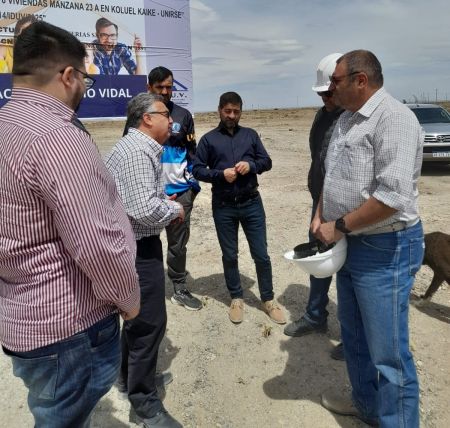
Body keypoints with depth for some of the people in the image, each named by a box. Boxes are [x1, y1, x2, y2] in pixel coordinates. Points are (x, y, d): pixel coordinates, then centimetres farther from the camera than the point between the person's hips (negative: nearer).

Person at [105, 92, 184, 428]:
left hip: (135, 243, 11)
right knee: (149, 322, -1)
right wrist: (175, 209, -12)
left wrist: (165, 201, 4)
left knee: (137, 315, 23)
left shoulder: (139, 147, 14)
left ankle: (132, 373, 43)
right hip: (139, 247, -11)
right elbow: (144, 209, -30)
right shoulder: (137, 152, -21)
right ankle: (145, 401, 16)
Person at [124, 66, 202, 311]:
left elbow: (192, 152, 11)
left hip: (179, 192, 2)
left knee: (178, 243, 10)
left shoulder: (183, 115, 7)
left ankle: (180, 290, 25)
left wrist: (193, 186, 5)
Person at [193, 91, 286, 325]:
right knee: (229, 255, 11)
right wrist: (220, 174, -16)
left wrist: (251, 165, -13)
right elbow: (197, 169, -1)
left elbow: (267, 161, 8)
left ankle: (268, 299, 23)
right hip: (223, 206, -1)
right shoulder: (208, 139, 2)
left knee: (261, 255, 5)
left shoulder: (251, 135, 8)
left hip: (252, 203, 1)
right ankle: (236, 298, 29)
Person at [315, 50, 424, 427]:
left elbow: (393, 196, -28)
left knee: (388, 353, 3)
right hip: (351, 245, 10)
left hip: (385, 250, -9)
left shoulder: (393, 118, -19)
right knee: (354, 334, 23)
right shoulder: (346, 120, 10)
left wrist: (339, 226, -18)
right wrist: (320, 215, 4)